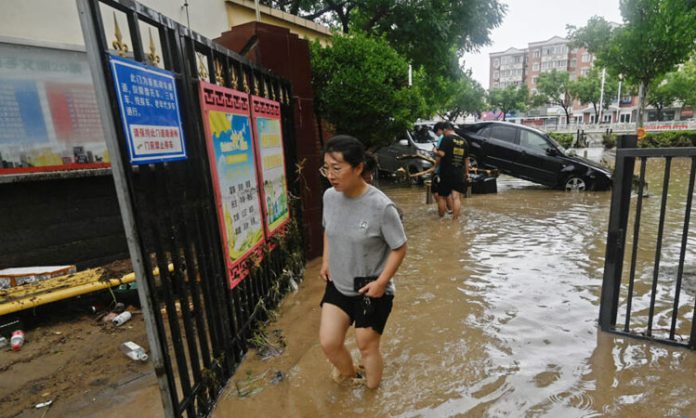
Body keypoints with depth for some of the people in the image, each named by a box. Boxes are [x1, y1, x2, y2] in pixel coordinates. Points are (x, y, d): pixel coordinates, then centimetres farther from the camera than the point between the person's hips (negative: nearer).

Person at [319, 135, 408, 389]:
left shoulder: (381, 206, -26)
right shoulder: (330, 196, -8)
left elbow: (399, 248, -15)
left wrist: (381, 281, -19)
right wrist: (326, 261, 3)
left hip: (371, 291, -4)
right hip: (337, 285, 5)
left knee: (367, 347, 13)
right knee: (328, 343, 7)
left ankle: (372, 392, 44)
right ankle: (349, 372, 41)